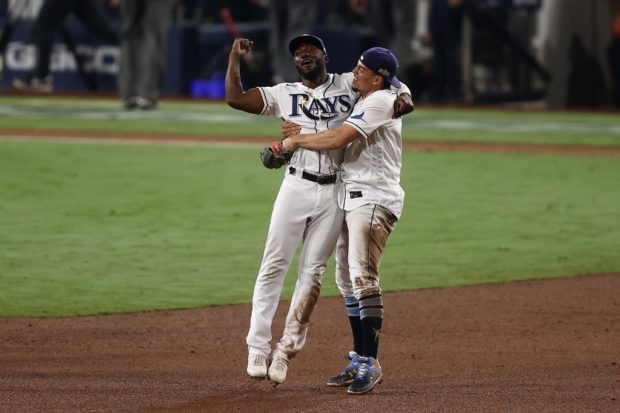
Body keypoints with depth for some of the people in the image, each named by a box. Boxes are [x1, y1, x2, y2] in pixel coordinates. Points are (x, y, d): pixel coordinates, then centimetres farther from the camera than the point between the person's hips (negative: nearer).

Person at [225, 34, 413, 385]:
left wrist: (404, 96, -11)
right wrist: (235, 57, -2)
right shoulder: (284, 94, 8)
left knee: (313, 273, 3)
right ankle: (258, 347, -2)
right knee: (274, 266, -4)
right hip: (296, 186, 0)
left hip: (334, 194, 0)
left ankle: (288, 348, 9)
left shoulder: (349, 85, 8)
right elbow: (235, 98, 4)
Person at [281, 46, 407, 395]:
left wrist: (297, 141, -8)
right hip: (352, 197, 11)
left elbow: (338, 139, -20)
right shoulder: (363, 103, 20)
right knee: (347, 280, 13)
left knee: (363, 277, -19)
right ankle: (359, 361, 19)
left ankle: (371, 363, -21)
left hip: (374, 199, -11)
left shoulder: (381, 101, -12)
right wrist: (295, 132, 9)